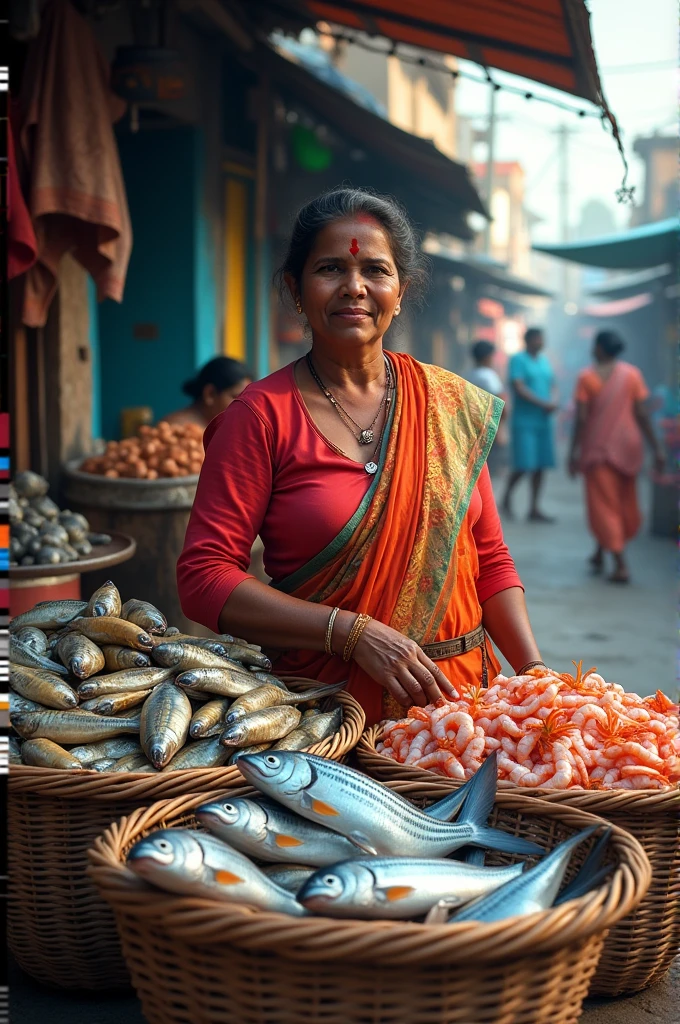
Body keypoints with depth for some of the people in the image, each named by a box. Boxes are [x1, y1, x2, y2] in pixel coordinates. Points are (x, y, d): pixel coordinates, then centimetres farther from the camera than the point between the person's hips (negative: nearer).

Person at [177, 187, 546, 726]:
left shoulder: (453, 403, 6)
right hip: (323, 708, -3)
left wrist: (538, 678, -3)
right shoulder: (263, 415, -6)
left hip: (460, 696, 3)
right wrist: (355, 633, -19)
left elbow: (490, 559, 10)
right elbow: (204, 575, -11)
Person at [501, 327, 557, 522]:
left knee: (540, 466, 5)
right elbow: (519, 388, -14)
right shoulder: (518, 360, -6)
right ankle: (506, 499, 13)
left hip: (543, 421, 7)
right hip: (524, 421, -7)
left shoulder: (545, 360, 15)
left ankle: (534, 509, 12)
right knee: (523, 466, -10)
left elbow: (551, 384, 17)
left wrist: (552, 402, -4)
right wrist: (543, 403, -17)